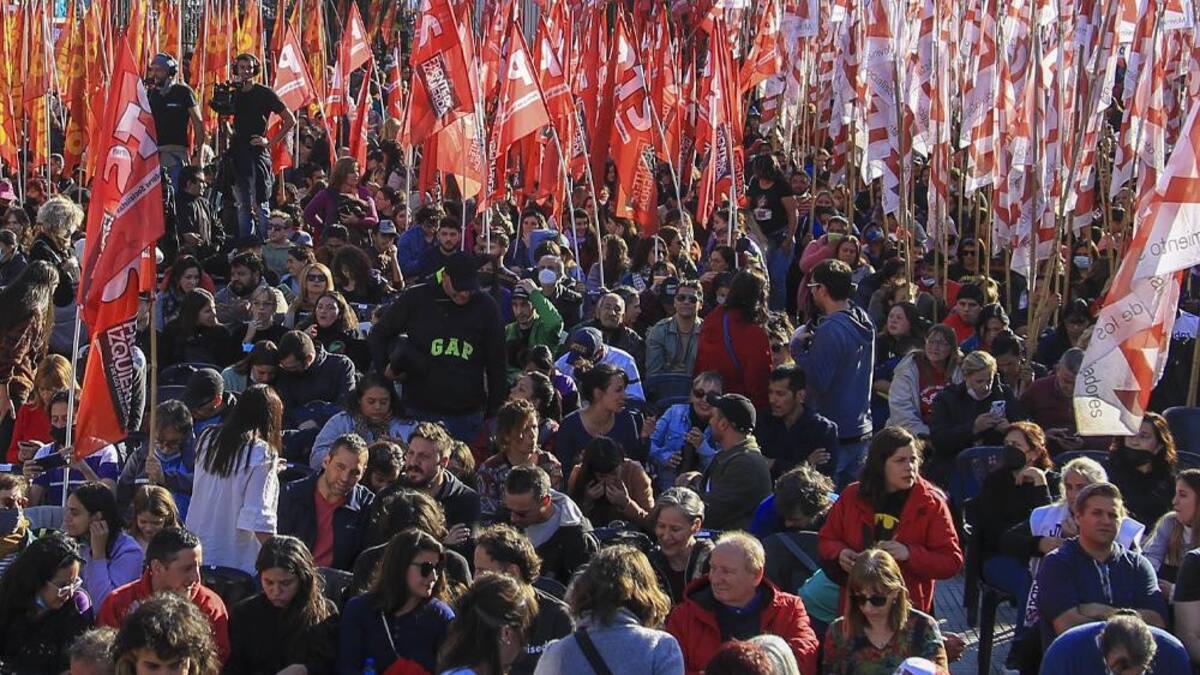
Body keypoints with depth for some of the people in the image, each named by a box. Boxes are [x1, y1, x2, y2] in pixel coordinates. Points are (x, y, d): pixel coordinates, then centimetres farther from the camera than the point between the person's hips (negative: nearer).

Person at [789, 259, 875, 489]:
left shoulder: (831, 330, -20)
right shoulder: (864, 323, 8)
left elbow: (817, 379, -24)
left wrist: (798, 347, -13)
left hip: (833, 433, -9)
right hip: (862, 429, 9)